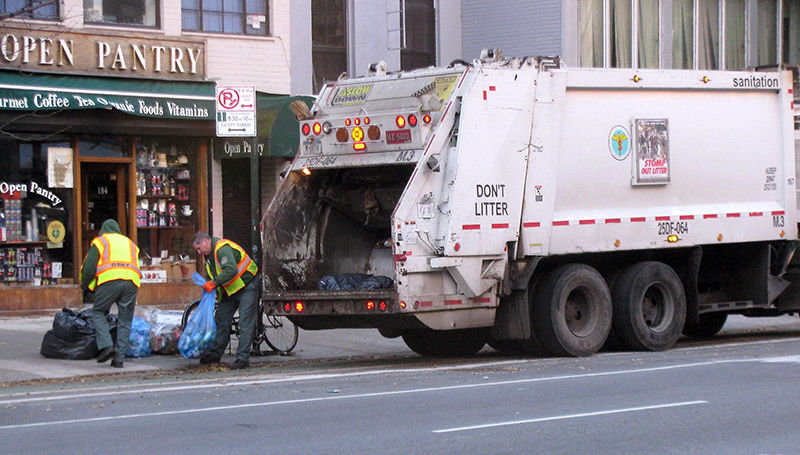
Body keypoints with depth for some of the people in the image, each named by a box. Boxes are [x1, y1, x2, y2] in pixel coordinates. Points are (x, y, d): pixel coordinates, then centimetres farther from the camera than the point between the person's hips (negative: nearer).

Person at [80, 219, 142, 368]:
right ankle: (119, 358, 4)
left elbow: (89, 267, 8)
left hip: (109, 280, -3)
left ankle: (106, 345, -10)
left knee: (98, 313, 10)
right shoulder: (130, 243, 31)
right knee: (125, 321, 7)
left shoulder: (99, 241, 18)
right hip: (131, 281, 3)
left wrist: (85, 285, 22)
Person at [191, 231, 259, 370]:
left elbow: (231, 270, -35)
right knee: (221, 319, 10)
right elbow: (211, 276, 17)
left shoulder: (223, 248, -23)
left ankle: (242, 358, -14)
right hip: (230, 290, 10)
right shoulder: (209, 255, 10)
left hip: (246, 286, -10)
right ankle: (215, 354, 18)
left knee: (245, 324, -11)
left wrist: (214, 283, -28)